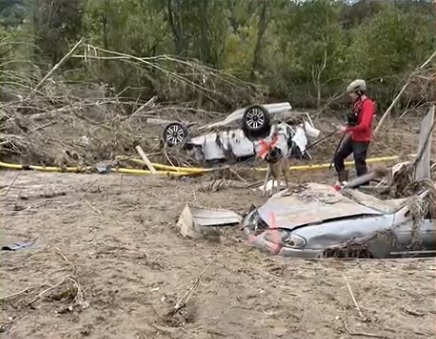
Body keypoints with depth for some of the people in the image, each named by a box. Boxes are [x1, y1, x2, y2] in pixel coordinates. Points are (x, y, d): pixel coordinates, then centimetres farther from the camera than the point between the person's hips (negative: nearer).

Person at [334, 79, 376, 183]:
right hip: (353, 138, 10)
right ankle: (343, 182, 26)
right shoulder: (357, 104, 9)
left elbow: (364, 125, -29)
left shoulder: (368, 104, -19)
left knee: (360, 166, -7)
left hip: (362, 141, -10)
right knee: (337, 158, 15)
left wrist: (346, 129, -23)